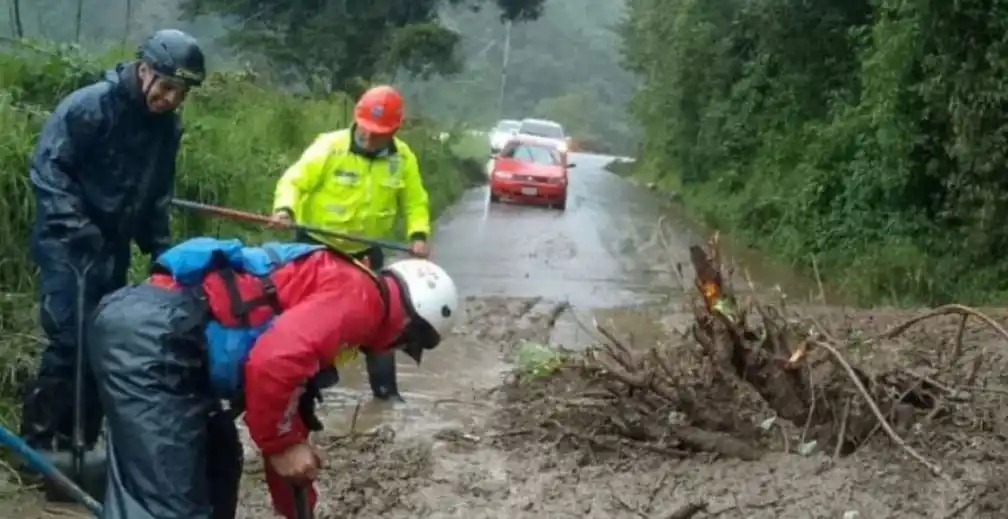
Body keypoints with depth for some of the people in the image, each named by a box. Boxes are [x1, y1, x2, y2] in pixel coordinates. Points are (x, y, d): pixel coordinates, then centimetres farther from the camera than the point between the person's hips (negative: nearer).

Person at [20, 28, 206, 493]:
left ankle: (81, 442, 17)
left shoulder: (166, 127, 6)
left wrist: (159, 248, 11)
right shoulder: (89, 106, -16)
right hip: (66, 241, -7)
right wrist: (75, 225, -24)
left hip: (112, 246, 7)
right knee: (70, 337, -14)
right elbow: (47, 167, -16)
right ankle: (40, 440, -3)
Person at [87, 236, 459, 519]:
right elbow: (274, 362, -21)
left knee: (217, 463, 26)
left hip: (149, 322, 11)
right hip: (152, 333, -11)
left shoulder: (336, 288, 27)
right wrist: (283, 444, -4)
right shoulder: (359, 295, -3)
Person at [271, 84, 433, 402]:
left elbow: (415, 202, 1)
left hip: (365, 251, 3)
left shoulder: (403, 158, -8)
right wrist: (285, 208, -39)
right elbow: (294, 181, -19)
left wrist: (418, 234, -17)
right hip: (317, 245, -3)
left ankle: (385, 387, 21)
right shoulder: (329, 146, -18)